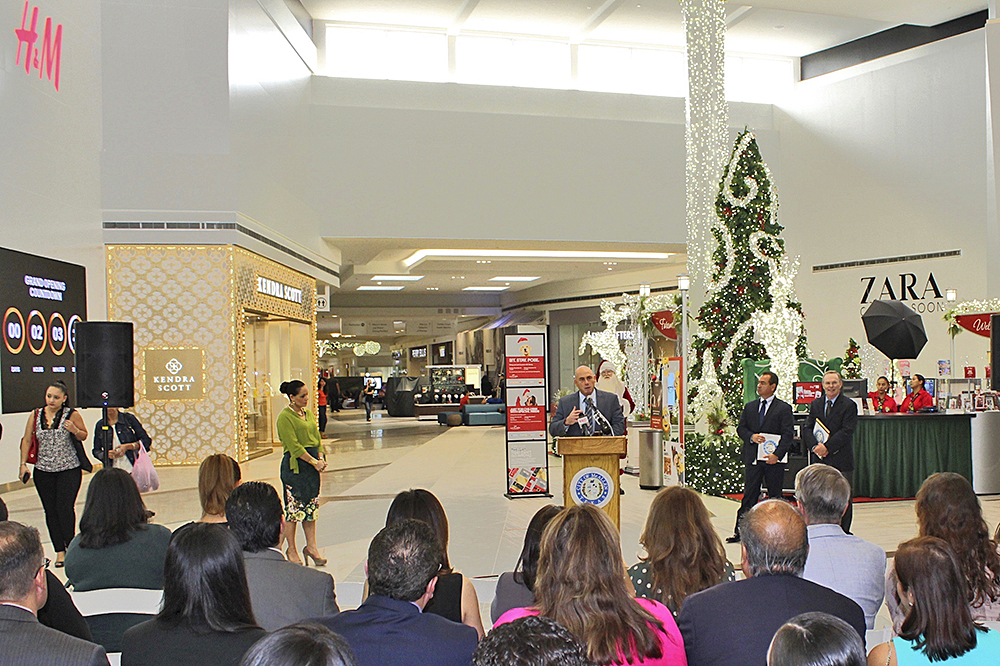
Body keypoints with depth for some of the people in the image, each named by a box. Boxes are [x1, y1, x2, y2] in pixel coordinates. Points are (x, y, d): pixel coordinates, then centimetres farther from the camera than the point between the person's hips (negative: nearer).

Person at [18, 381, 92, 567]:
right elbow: (27, 440, 9)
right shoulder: (36, 415, 5)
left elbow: (84, 436, 7)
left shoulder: (72, 415, -3)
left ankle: (70, 546, 9)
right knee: (50, 511, 5)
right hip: (43, 471, 3)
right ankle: (59, 550, 14)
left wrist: (75, 430, -15)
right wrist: (23, 464, 3)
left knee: (65, 508, -9)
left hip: (69, 470, -3)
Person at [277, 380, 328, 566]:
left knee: (311, 507, 10)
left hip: (312, 463, 7)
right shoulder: (285, 417, -10)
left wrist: (321, 458, 1)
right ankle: (291, 550, 13)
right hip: (294, 465, -7)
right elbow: (294, 446, -15)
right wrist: (314, 461, -16)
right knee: (293, 508, 0)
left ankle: (311, 547, 18)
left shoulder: (309, 414, 14)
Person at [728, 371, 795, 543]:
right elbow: (740, 428, 13)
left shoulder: (784, 408, -1)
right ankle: (740, 531, 3)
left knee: (775, 496, 7)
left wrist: (777, 454, -18)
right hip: (752, 458, 3)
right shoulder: (749, 407, 12)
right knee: (749, 494, 2)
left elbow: (788, 434, -8)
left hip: (773, 459, -2)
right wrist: (751, 437, -9)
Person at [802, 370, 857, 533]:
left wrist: (827, 446, -18)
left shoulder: (849, 405, -3)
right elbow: (807, 429, 6)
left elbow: (847, 432, -11)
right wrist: (815, 446, -12)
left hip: (841, 459, -3)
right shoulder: (815, 404, 11)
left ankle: (843, 532, 15)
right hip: (820, 459, 3)